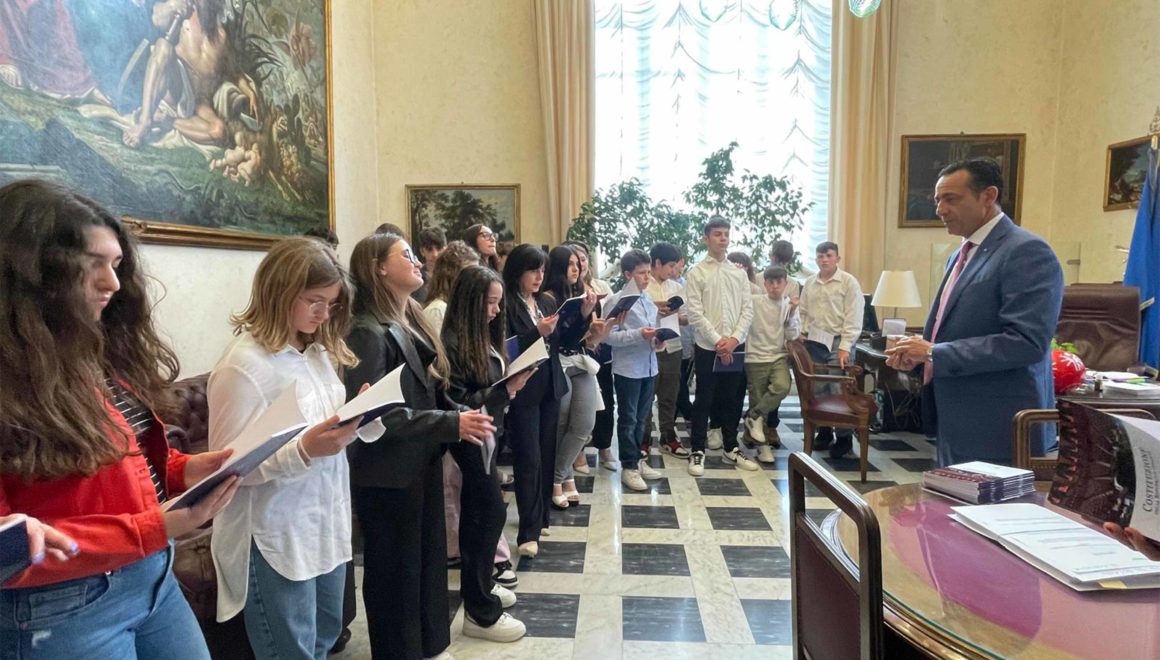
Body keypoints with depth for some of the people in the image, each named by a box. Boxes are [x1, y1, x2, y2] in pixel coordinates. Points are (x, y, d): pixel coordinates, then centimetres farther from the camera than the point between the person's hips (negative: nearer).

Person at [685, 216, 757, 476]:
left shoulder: (739, 273, 9)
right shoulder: (697, 272, -3)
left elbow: (747, 309, 4)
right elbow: (695, 313, -10)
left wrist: (733, 339, -10)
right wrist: (718, 341, -15)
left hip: (735, 345, 4)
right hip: (707, 346, -4)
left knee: (732, 399, 13)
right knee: (704, 400, 3)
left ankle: (731, 447, 26)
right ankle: (698, 451, 13)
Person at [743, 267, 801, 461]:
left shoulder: (791, 305, 5)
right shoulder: (754, 301, -2)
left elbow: (793, 336, 0)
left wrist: (792, 313, -12)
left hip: (780, 357, 2)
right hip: (756, 358, -1)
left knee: (782, 387, -26)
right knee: (757, 399, 1)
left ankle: (754, 416, -4)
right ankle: (763, 445, 16)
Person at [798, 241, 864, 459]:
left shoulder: (849, 282, -3)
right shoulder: (810, 282, 11)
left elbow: (853, 318, -7)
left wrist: (845, 347, -13)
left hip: (837, 342, -4)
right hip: (814, 341, 5)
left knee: (838, 391, -5)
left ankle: (844, 438, 7)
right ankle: (824, 431, 22)